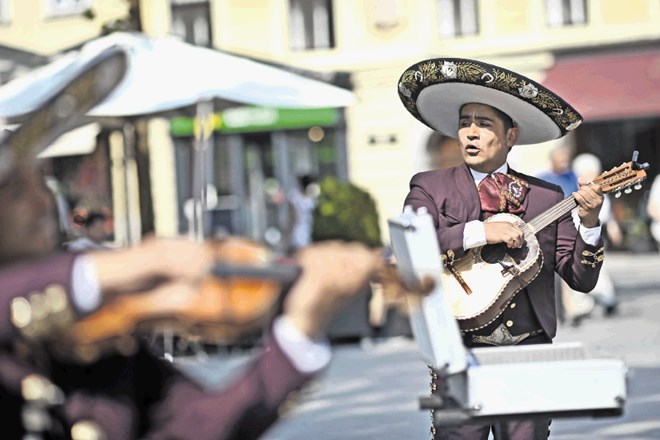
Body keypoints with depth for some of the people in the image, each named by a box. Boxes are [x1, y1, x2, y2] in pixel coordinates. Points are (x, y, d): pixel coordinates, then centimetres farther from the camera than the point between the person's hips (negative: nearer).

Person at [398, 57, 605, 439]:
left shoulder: (547, 196, 10)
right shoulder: (431, 188, 5)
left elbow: (581, 279, 5)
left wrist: (589, 223, -11)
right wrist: (479, 232, -20)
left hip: (529, 352, 2)